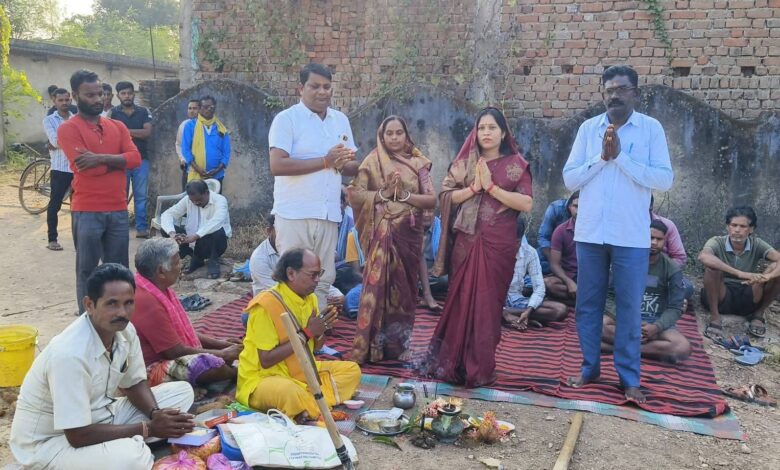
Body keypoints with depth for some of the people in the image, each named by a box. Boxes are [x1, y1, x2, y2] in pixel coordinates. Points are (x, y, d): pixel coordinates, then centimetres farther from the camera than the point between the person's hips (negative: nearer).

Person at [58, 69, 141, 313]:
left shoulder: (117, 127, 13)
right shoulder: (69, 128, -4)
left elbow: (135, 158, -3)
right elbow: (85, 167, -17)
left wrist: (102, 158, -16)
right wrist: (117, 160, -4)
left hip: (118, 210, 5)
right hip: (87, 211, -5)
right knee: (87, 271, 5)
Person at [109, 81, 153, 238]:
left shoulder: (143, 112, 7)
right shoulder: (113, 113, 2)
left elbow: (148, 132, -5)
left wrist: (125, 131, -7)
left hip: (141, 160, 2)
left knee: (141, 195, 4)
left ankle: (141, 228, 10)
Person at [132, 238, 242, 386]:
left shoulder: (159, 288, 6)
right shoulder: (147, 301, -25)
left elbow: (180, 330, 16)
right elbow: (176, 351, -22)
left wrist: (218, 343, 7)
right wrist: (222, 354, -13)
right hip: (152, 369, -11)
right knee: (210, 364, -26)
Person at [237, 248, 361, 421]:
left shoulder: (310, 298, 4)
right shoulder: (266, 304, -21)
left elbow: (315, 347, 13)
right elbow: (266, 360, -23)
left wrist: (320, 330, -10)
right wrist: (306, 333, -22)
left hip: (302, 371, 9)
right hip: (264, 378, -9)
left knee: (352, 370, -2)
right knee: (290, 392, -40)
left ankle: (308, 405, -17)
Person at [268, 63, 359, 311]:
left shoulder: (341, 120, 14)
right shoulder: (286, 119, -5)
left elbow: (353, 168, 16)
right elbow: (277, 165, -17)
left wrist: (345, 163, -9)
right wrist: (325, 161, -18)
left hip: (329, 214, 6)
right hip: (294, 214, -5)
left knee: (323, 279, 11)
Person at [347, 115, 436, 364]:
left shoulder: (418, 163, 7)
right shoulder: (372, 161, 3)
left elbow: (432, 200, 1)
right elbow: (355, 193, -5)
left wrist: (405, 195, -12)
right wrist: (383, 193, -14)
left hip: (409, 233, 2)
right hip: (382, 233, -2)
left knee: (404, 287, 7)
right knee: (378, 285, -6)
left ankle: (400, 345, 19)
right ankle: (372, 346, 1)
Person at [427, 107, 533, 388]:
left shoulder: (516, 164, 2)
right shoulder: (465, 163, 10)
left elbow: (526, 204, -8)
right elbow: (447, 197, 3)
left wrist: (491, 187, -12)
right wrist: (474, 187, -10)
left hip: (498, 243, -2)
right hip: (466, 241, 2)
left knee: (488, 303, 1)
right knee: (460, 301, 4)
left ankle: (480, 368, 10)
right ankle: (453, 363, 13)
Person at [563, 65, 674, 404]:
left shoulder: (651, 128, -1)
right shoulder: (588, 128, 5)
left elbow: (665, 179, -10)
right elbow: (569, 178, 1)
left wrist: (621, 156, -14)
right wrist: (602, 157, -12)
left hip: (631, 236, -2)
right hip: (590, 232, 3)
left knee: (629, 307, 4)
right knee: (588, 303, 10)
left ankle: (629, 377, 15)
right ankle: (589, 367, 25)